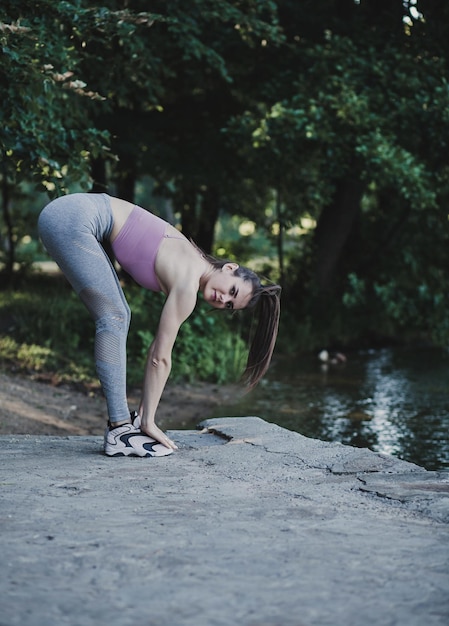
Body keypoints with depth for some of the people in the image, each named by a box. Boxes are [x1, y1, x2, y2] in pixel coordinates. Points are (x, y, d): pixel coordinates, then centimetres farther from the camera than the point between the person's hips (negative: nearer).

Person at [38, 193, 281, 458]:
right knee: (114, 319, -10)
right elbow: (160, 357, -10)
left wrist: (144, 413, 14)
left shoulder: (185, 278, 12)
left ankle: (123, 420, 11)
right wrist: (148, 421, -4)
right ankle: (120, 429, -9)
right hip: (71, 218, -9)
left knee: (119, 317, 9)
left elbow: (159, 349, 13)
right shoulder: (188, 286, -13)